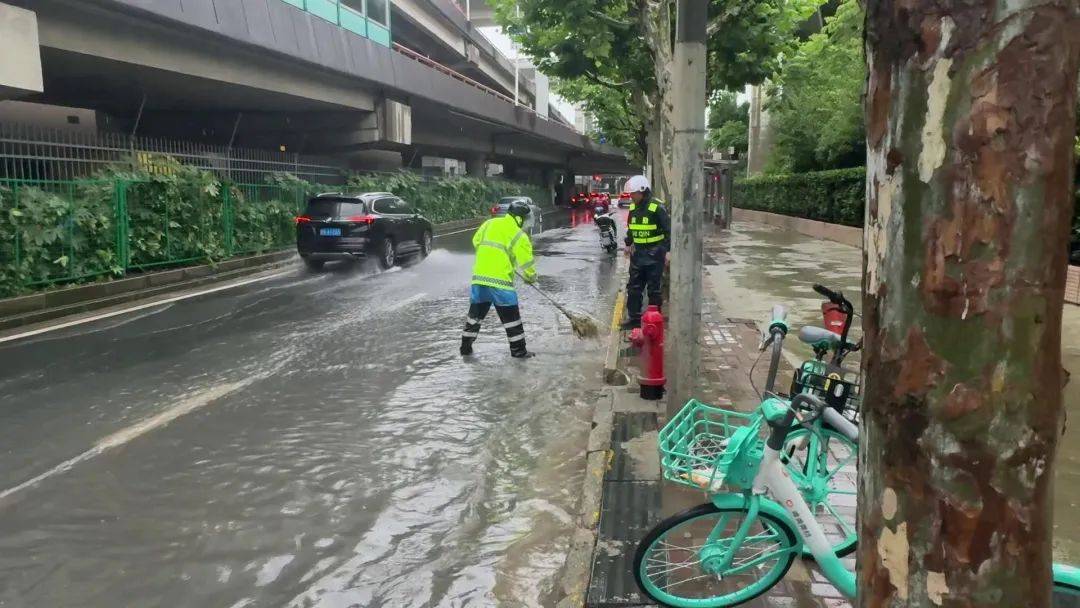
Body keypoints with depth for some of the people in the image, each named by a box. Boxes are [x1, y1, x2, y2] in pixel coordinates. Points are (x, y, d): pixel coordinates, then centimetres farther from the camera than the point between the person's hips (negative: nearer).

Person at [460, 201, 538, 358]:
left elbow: (476, 241, 22)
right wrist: (531, 277, 15)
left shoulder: (489, 223, 10)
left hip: (479, 276, 6)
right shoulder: (518, 235, -6)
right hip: (500, 281, -6)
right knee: (511, 316, 5)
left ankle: (466, 347, 23)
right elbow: (525, 262, -3)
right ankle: (518, 350, 11)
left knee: (475, 313, 17)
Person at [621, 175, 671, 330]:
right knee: (633, 287, 10)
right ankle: (634, 317, 20)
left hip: (654, 255, -7)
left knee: (654, 289, 2)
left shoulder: (657, 207, -15)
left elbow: (669, 230, -14)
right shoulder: (633, 207, 7)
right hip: (637, 254, 7)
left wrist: (667, 250, -17)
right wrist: (628, 243, 18)